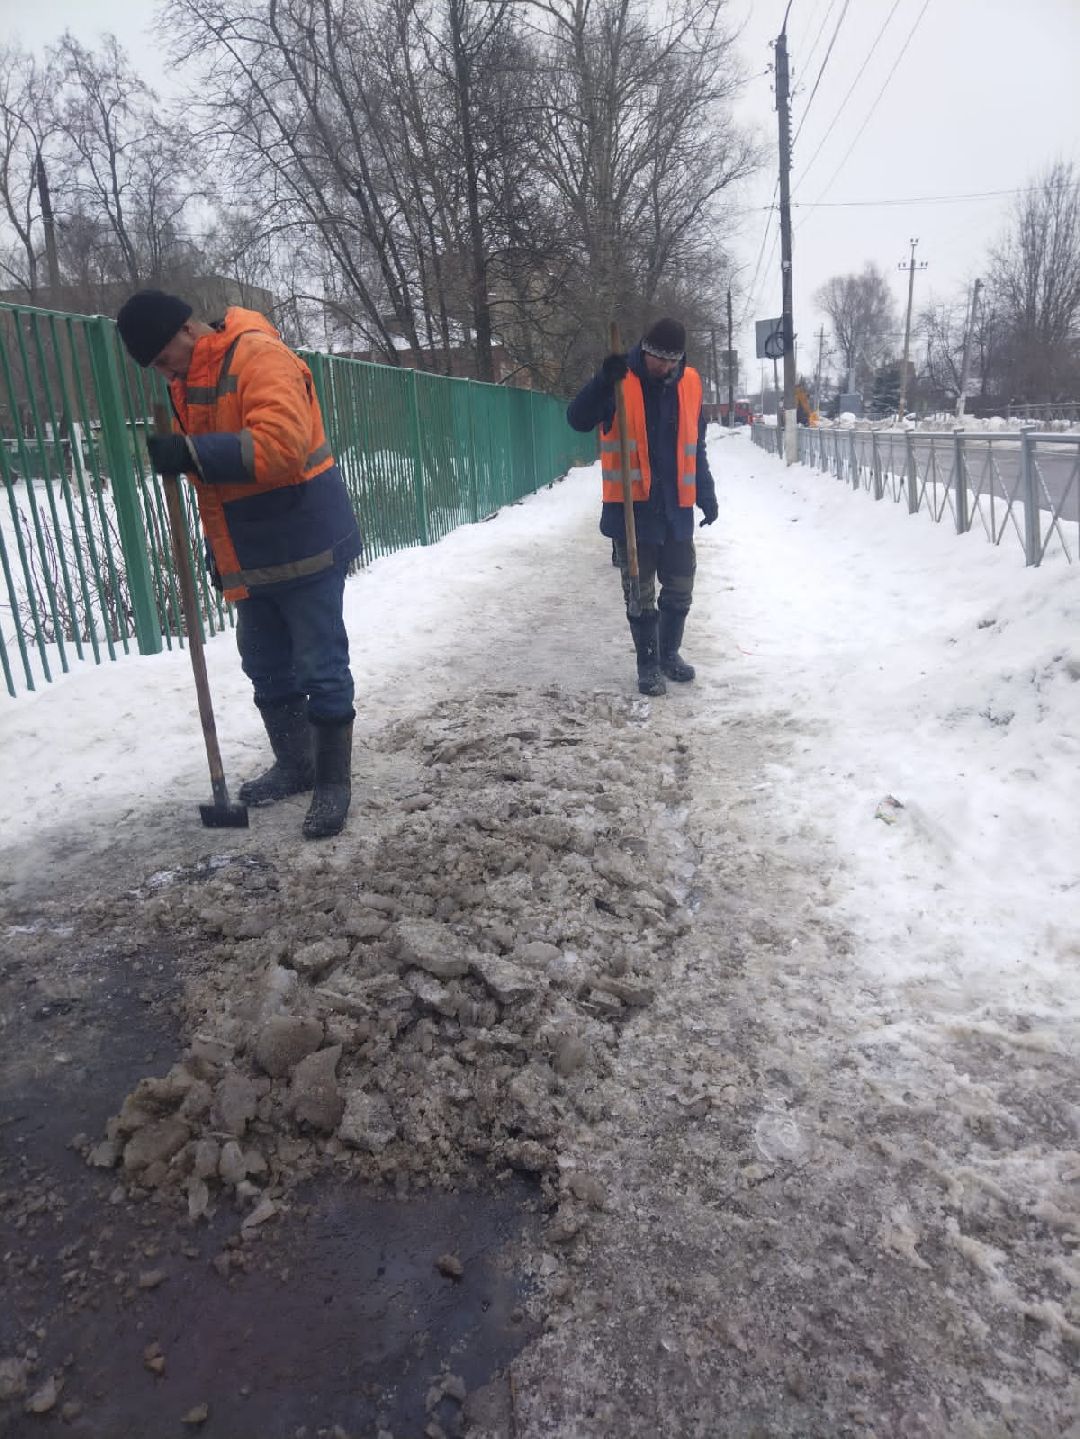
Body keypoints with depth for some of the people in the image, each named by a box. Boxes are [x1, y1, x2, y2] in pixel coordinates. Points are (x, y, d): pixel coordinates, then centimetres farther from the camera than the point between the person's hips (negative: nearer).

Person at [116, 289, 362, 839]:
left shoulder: (260, 356, -17)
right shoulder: (188, 375, 12)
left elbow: (282, 443, -32)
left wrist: (193, 453, -32)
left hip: (303, 544, -9)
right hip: (250, 553, 9)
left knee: (321, 667, -2)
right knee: (266, 667, 16)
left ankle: (333, 782, 9)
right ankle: (294, 764, 32)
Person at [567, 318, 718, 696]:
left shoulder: (689, 383, 6)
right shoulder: (620, 381, -6)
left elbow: (695, 445, 13)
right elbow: (578, 420, -16)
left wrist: (705, 494, 11)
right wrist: (604, 381, -31)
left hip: (676, 507, 4)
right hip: (631, 507, -4)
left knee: (680, 589, 11)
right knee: (640, 592, 4)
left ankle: (670, 653, 29)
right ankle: (648, 663, 16)